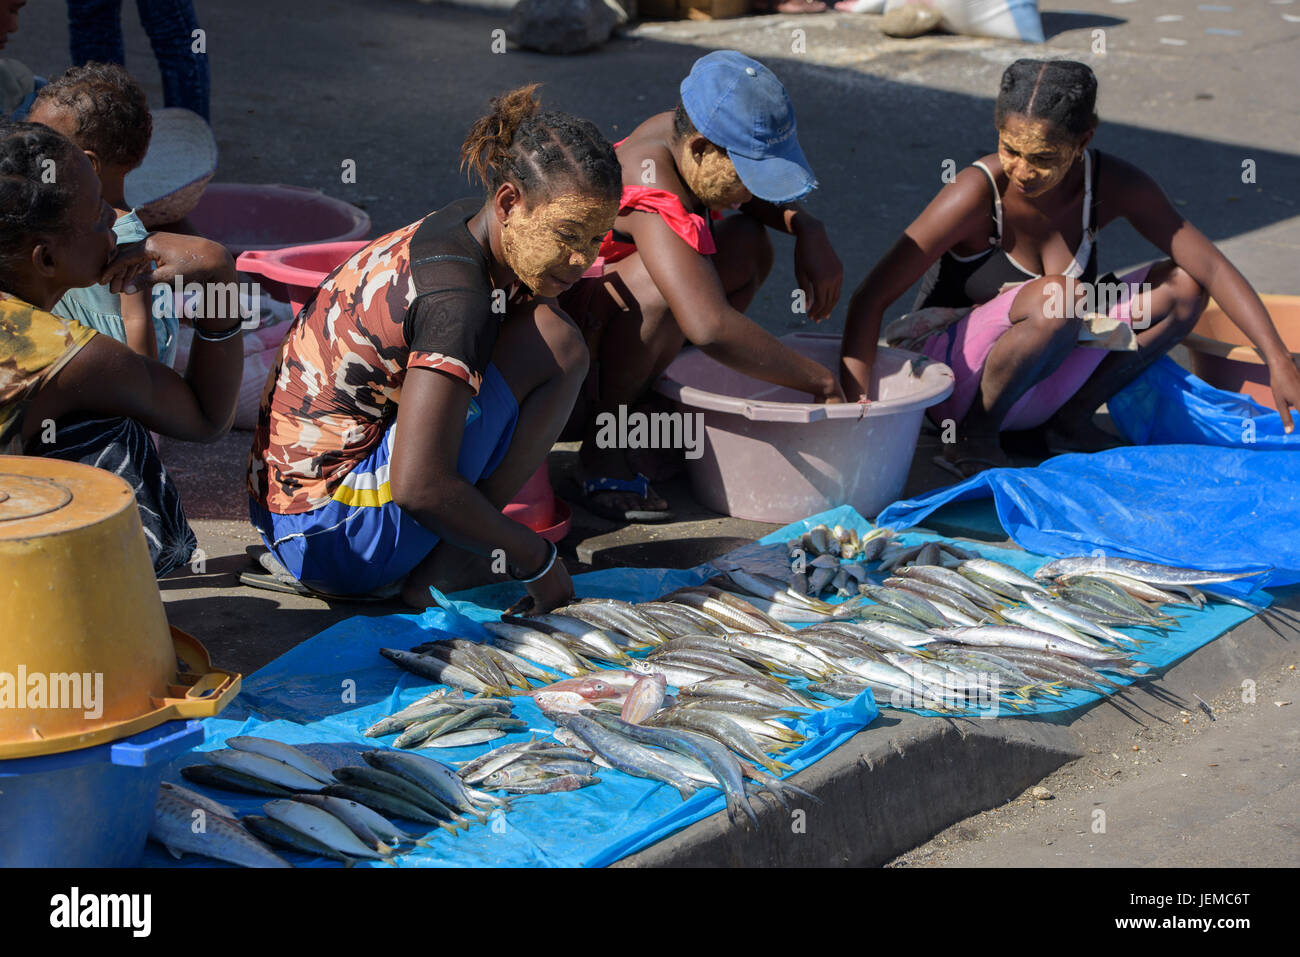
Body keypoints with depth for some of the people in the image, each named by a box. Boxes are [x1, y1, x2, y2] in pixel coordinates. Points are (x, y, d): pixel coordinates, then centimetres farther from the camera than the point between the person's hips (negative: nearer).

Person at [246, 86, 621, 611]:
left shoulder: (467, 227, 3)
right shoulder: (455, 298, -24)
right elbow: (419, 487, -28)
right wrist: (535, 559, -17)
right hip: (338, 545, -10)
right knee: (555, 343, -15)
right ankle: (435, 573, -7)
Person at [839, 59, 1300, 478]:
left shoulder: (1113, 185, -11)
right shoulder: (979, 193, -24)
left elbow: (1209, 266, -8)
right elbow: (870, 298, -28)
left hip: (1039, 386, 6)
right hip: (952, 378, -6)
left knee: (1182, 286, -8)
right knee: (1057, 296, -35)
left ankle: (1072, 419, 0)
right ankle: (972, 438, -16)